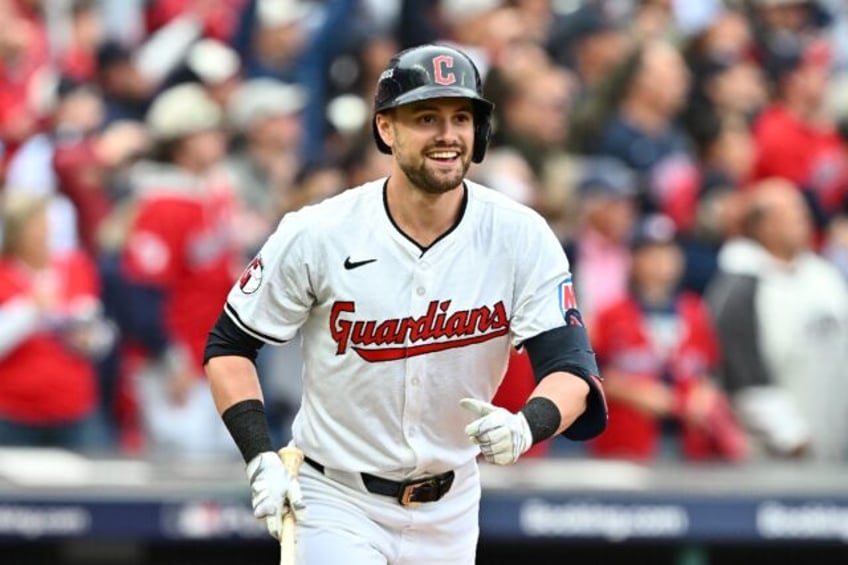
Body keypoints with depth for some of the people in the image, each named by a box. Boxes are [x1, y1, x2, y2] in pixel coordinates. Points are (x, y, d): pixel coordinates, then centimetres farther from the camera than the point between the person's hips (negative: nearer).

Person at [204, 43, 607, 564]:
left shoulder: (521, 237, -12)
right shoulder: (316, 235, -15)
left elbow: (571, 368, -17)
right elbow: (228, 345, -4)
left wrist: (525, 426, -39)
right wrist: (262, 460, -16)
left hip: (447, 513, 3)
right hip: (337, 501, -3)